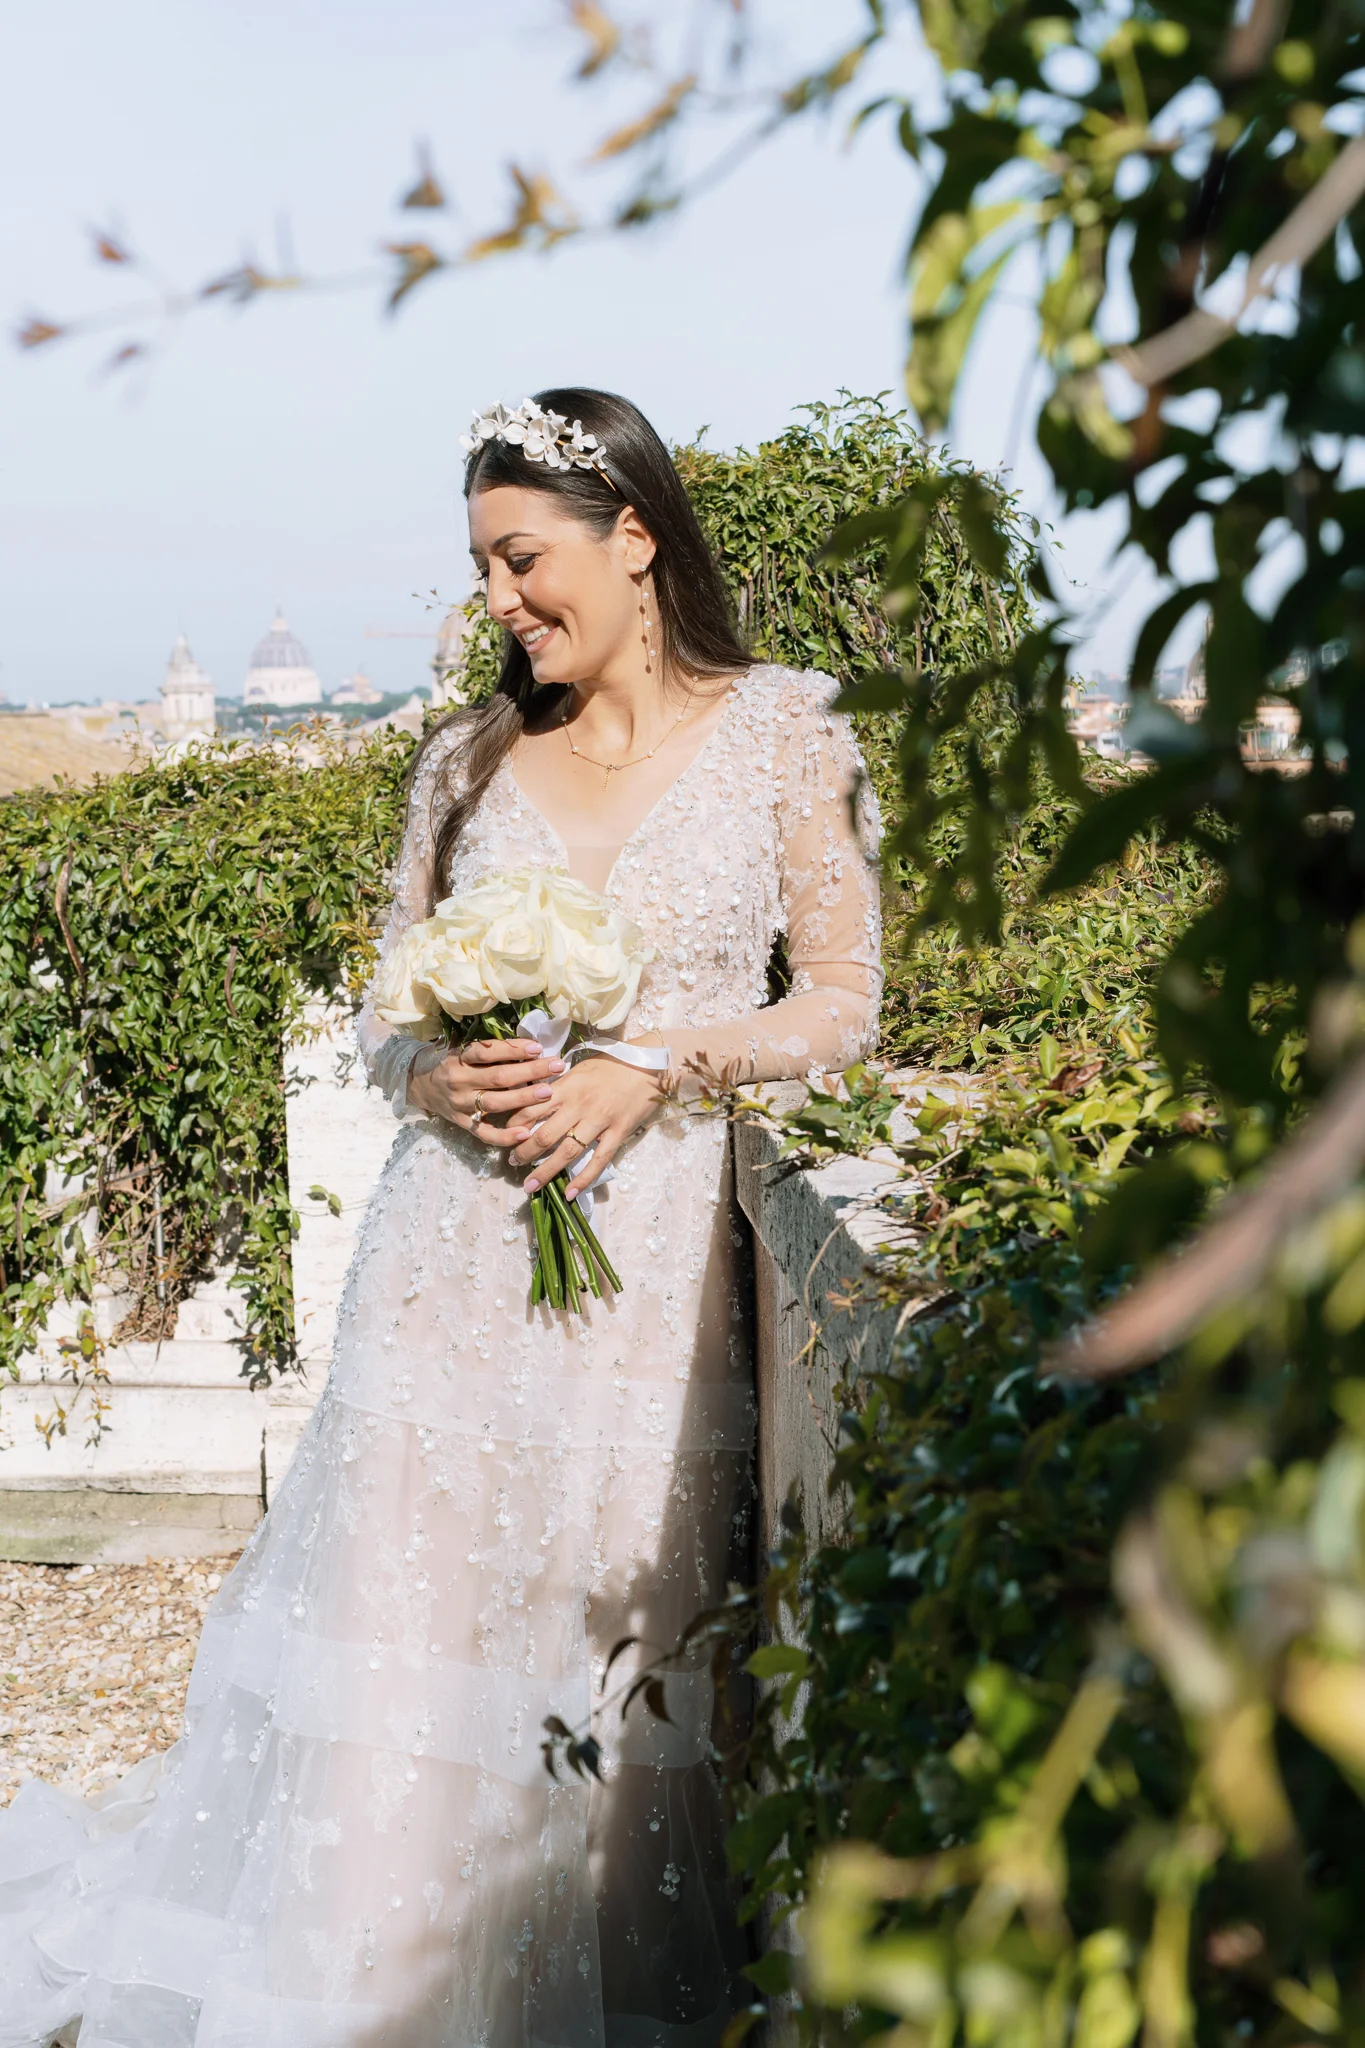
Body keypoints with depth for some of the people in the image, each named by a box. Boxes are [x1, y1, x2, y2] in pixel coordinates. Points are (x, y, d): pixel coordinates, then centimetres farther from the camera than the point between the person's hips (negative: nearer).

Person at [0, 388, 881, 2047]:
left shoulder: (784, 733, 2)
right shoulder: (466, 759, 10)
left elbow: (841, 1006, 2)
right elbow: (387, 1019, 13)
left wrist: (656, 1067, -12)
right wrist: (441, 1076, -9)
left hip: (659, 1255, -2)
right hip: (458, 1252, 2)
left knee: (617, 1638, 0)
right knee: (401, 1620, 0)